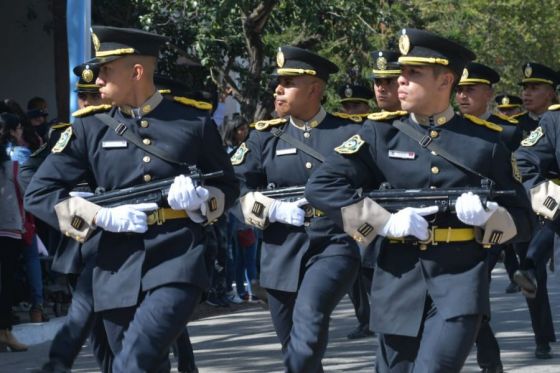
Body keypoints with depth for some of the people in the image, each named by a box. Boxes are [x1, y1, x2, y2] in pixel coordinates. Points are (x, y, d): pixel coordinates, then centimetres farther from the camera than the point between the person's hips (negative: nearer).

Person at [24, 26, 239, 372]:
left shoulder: (195, 121, 4)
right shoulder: (90, 128, 5)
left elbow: (229, 187, 15)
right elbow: (39, 193, 3)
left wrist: (201, 199, -9)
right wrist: (104, 217, -10)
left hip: (179, 262, -3)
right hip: (120, 269, 3)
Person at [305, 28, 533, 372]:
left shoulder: (485, 140, 4)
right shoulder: (381, 134, 4)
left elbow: (522, 219, 8)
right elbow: (321, 185, -6)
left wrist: (487, 215, -15)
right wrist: (385, 222, -13)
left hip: (461, 279, -2)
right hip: (400, 280, 2)